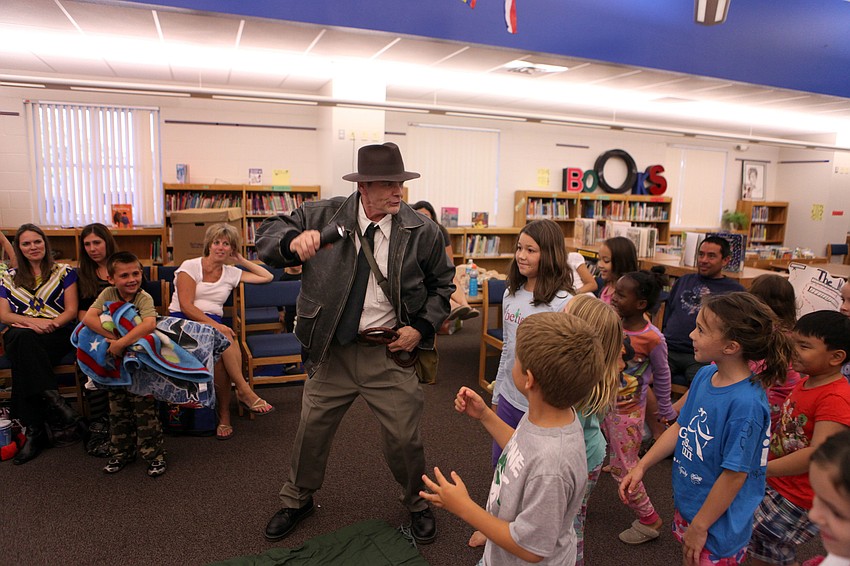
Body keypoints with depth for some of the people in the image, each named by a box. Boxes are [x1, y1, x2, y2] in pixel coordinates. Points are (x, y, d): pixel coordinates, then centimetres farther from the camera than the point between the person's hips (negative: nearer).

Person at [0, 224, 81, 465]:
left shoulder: (64, 272, 14)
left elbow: (71, 310, 6)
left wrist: (49, 325, -14)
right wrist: (32, 321, -10)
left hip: (58, 331, -2)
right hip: (21, 334, 2)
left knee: (23, 358, -35)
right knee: (22, 338, -38)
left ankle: (34, 431, -33)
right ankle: (53, 400, -42)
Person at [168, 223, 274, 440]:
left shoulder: (231, 273, 13)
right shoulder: (190, 266, 2)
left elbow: (267, 277, 16)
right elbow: (186, 305, -10)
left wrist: (242, 261, 15)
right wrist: (214, 325, -22)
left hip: (213, 322, 3)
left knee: (220, 352, -32)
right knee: (225, 337, -35)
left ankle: (224, 414, -23)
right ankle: (244, 391, -27)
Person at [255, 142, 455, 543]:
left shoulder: (422, 232, -6)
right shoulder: (323, 216, -6)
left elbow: (441, 284, 6)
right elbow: (267, 234, -4)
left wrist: (422, 327, -7)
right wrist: (293, 241, -27)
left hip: (389, 352, -1)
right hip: (331, 350, 1)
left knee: (404, 438, 9)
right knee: (311, 430, 17)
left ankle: (417, 503, 41)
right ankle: (297, 500, 46)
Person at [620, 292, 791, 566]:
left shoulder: (746, 403, -29)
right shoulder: (705, 374, -7)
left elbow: (735, 475, -23)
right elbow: (681, 427, 4)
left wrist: (699, 527, -15)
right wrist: (641, 466, 2)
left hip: (716, 525, -7)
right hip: (687, 505, 7)